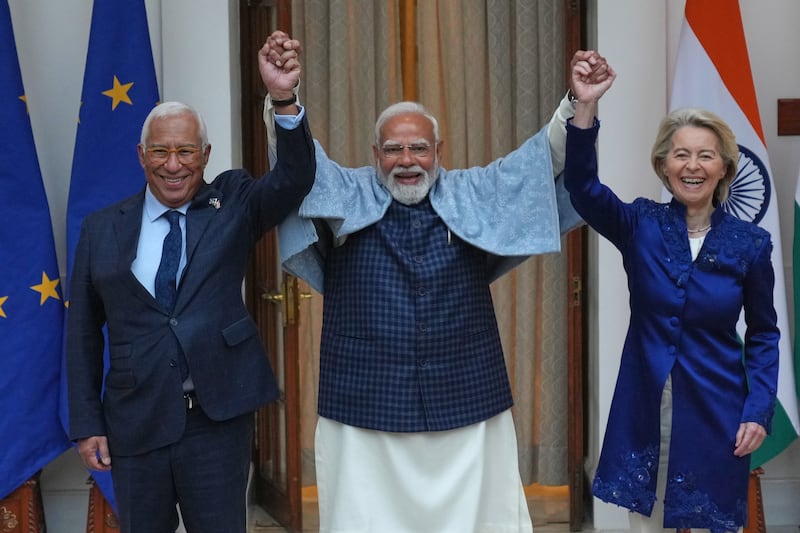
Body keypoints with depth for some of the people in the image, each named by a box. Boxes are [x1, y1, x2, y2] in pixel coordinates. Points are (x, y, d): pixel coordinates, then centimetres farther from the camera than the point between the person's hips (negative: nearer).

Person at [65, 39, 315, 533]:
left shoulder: (233, 204, 3)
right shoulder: (102, 228, 5)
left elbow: (296, 177, -13)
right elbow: (84, 332, 7)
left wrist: (284, 97, -28)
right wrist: (87, 423, 3)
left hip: (219, 419, -1)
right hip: (134, 424, 1)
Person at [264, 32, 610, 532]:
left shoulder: (476, 197, 7)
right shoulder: (347, 197, 4)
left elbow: (545, 157, 2)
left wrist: (578, 103, -15)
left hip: (466, 407, 1)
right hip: (365, 410, -1)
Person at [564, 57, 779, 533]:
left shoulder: (749, 243, -4)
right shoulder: (641, 226, -4)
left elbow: (763, 334, 4)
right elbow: (582, 185, -20)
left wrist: (760, 410, -6)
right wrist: (586, 106, -33)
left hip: (715, 412, 0)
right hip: (645, 407, 1)